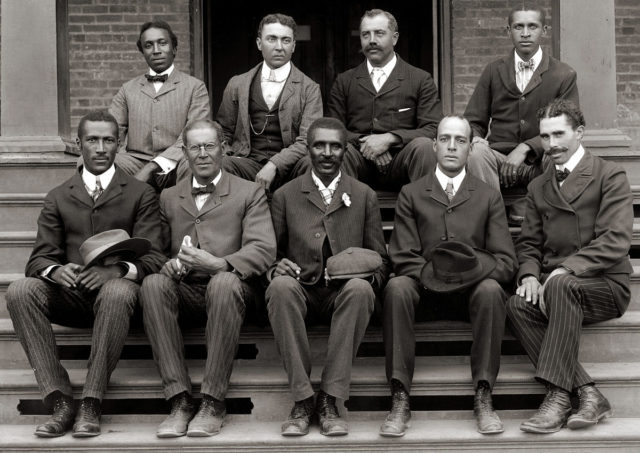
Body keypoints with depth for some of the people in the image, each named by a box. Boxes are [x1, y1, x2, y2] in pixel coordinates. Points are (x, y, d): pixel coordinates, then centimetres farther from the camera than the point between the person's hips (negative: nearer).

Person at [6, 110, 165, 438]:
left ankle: (90, 405, -34)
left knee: (118, 292, -39)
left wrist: (117, 270, -23)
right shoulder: (58, 198, 17)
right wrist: (56, 271, -18)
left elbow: (151, 257, 0)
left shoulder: (140, 194, 11)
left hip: (115, 289, -3)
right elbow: (39, 259, 8)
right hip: (69, 294, 3)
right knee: (19, 291, -27)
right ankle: (61, 401, -30)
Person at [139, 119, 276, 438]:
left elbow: (264, 250, -3)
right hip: (184, 293, 3)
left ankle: (213, 402, -30)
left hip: (228, 287, -2)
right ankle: (179, 399, -30)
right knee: (152, 284, -30)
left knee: (223, 283, -37)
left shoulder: (250, 193, 12)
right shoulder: (169, 198, 23)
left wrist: (218, 264, -20)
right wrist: (172, 265, -10)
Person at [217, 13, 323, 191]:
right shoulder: (237, 85, 16)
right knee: (221, 166, -33)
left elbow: (308, 141, -4)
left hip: (288, 168, -1)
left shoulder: (309, 89, 8)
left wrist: (275, 165, -19)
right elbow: (223, 133, 21)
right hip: (248, 162, 1)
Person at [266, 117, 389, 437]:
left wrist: (368, 273, -10)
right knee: (281, 285, -35)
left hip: (344, 292, 0)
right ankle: (301, 401, -30)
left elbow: (380, 260, 13)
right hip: (301, 290, 0)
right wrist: (276, 267, -12)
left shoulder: (364, 197, 16)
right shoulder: (285, 196, 14)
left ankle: (329, 401, -30)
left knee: (360, 288, -35)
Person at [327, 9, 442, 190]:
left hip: (400, 162, -1)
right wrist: (363, 142, -10)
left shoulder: (421, 80, 11)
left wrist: (389, 138, -14)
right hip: (360, 160, 1)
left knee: (424, 145, -32)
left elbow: (433, 129, 1)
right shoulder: (344, 81, 18)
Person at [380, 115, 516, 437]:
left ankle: (483, 398, -29)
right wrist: (432, 273, -16)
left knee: (491, 290, -34)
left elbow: (505, 262, 4)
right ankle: (400, 400, -31)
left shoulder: (489, 198, 15)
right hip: (425, 290, 0)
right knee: (397, 287, -32)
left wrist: (473, 269, -16)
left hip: (473, 289, 0)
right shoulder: (411, 194, 14)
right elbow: (402, 257, 2)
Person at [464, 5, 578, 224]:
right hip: (498, 156, 1)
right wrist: (476, 140, -13)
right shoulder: (493, 71, 14)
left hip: (540, 162, -1)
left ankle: (522, 212, -18)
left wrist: (526, 148, -16)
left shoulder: (564, 75, 7)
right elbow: (473, 121, 14)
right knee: (476, 154, -32)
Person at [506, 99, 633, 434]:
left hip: (604, 285, -5)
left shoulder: (609, 176, 2)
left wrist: (566, 269, -22)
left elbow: (615, 240, -11)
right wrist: (529, 275, -6)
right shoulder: (537, 188, 21)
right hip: (553, 288, 5)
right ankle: (587, 394, -29)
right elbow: (529, 243, 18)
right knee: (517, 305, -28)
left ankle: (558, 395, -36)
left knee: (561, 286, -37)